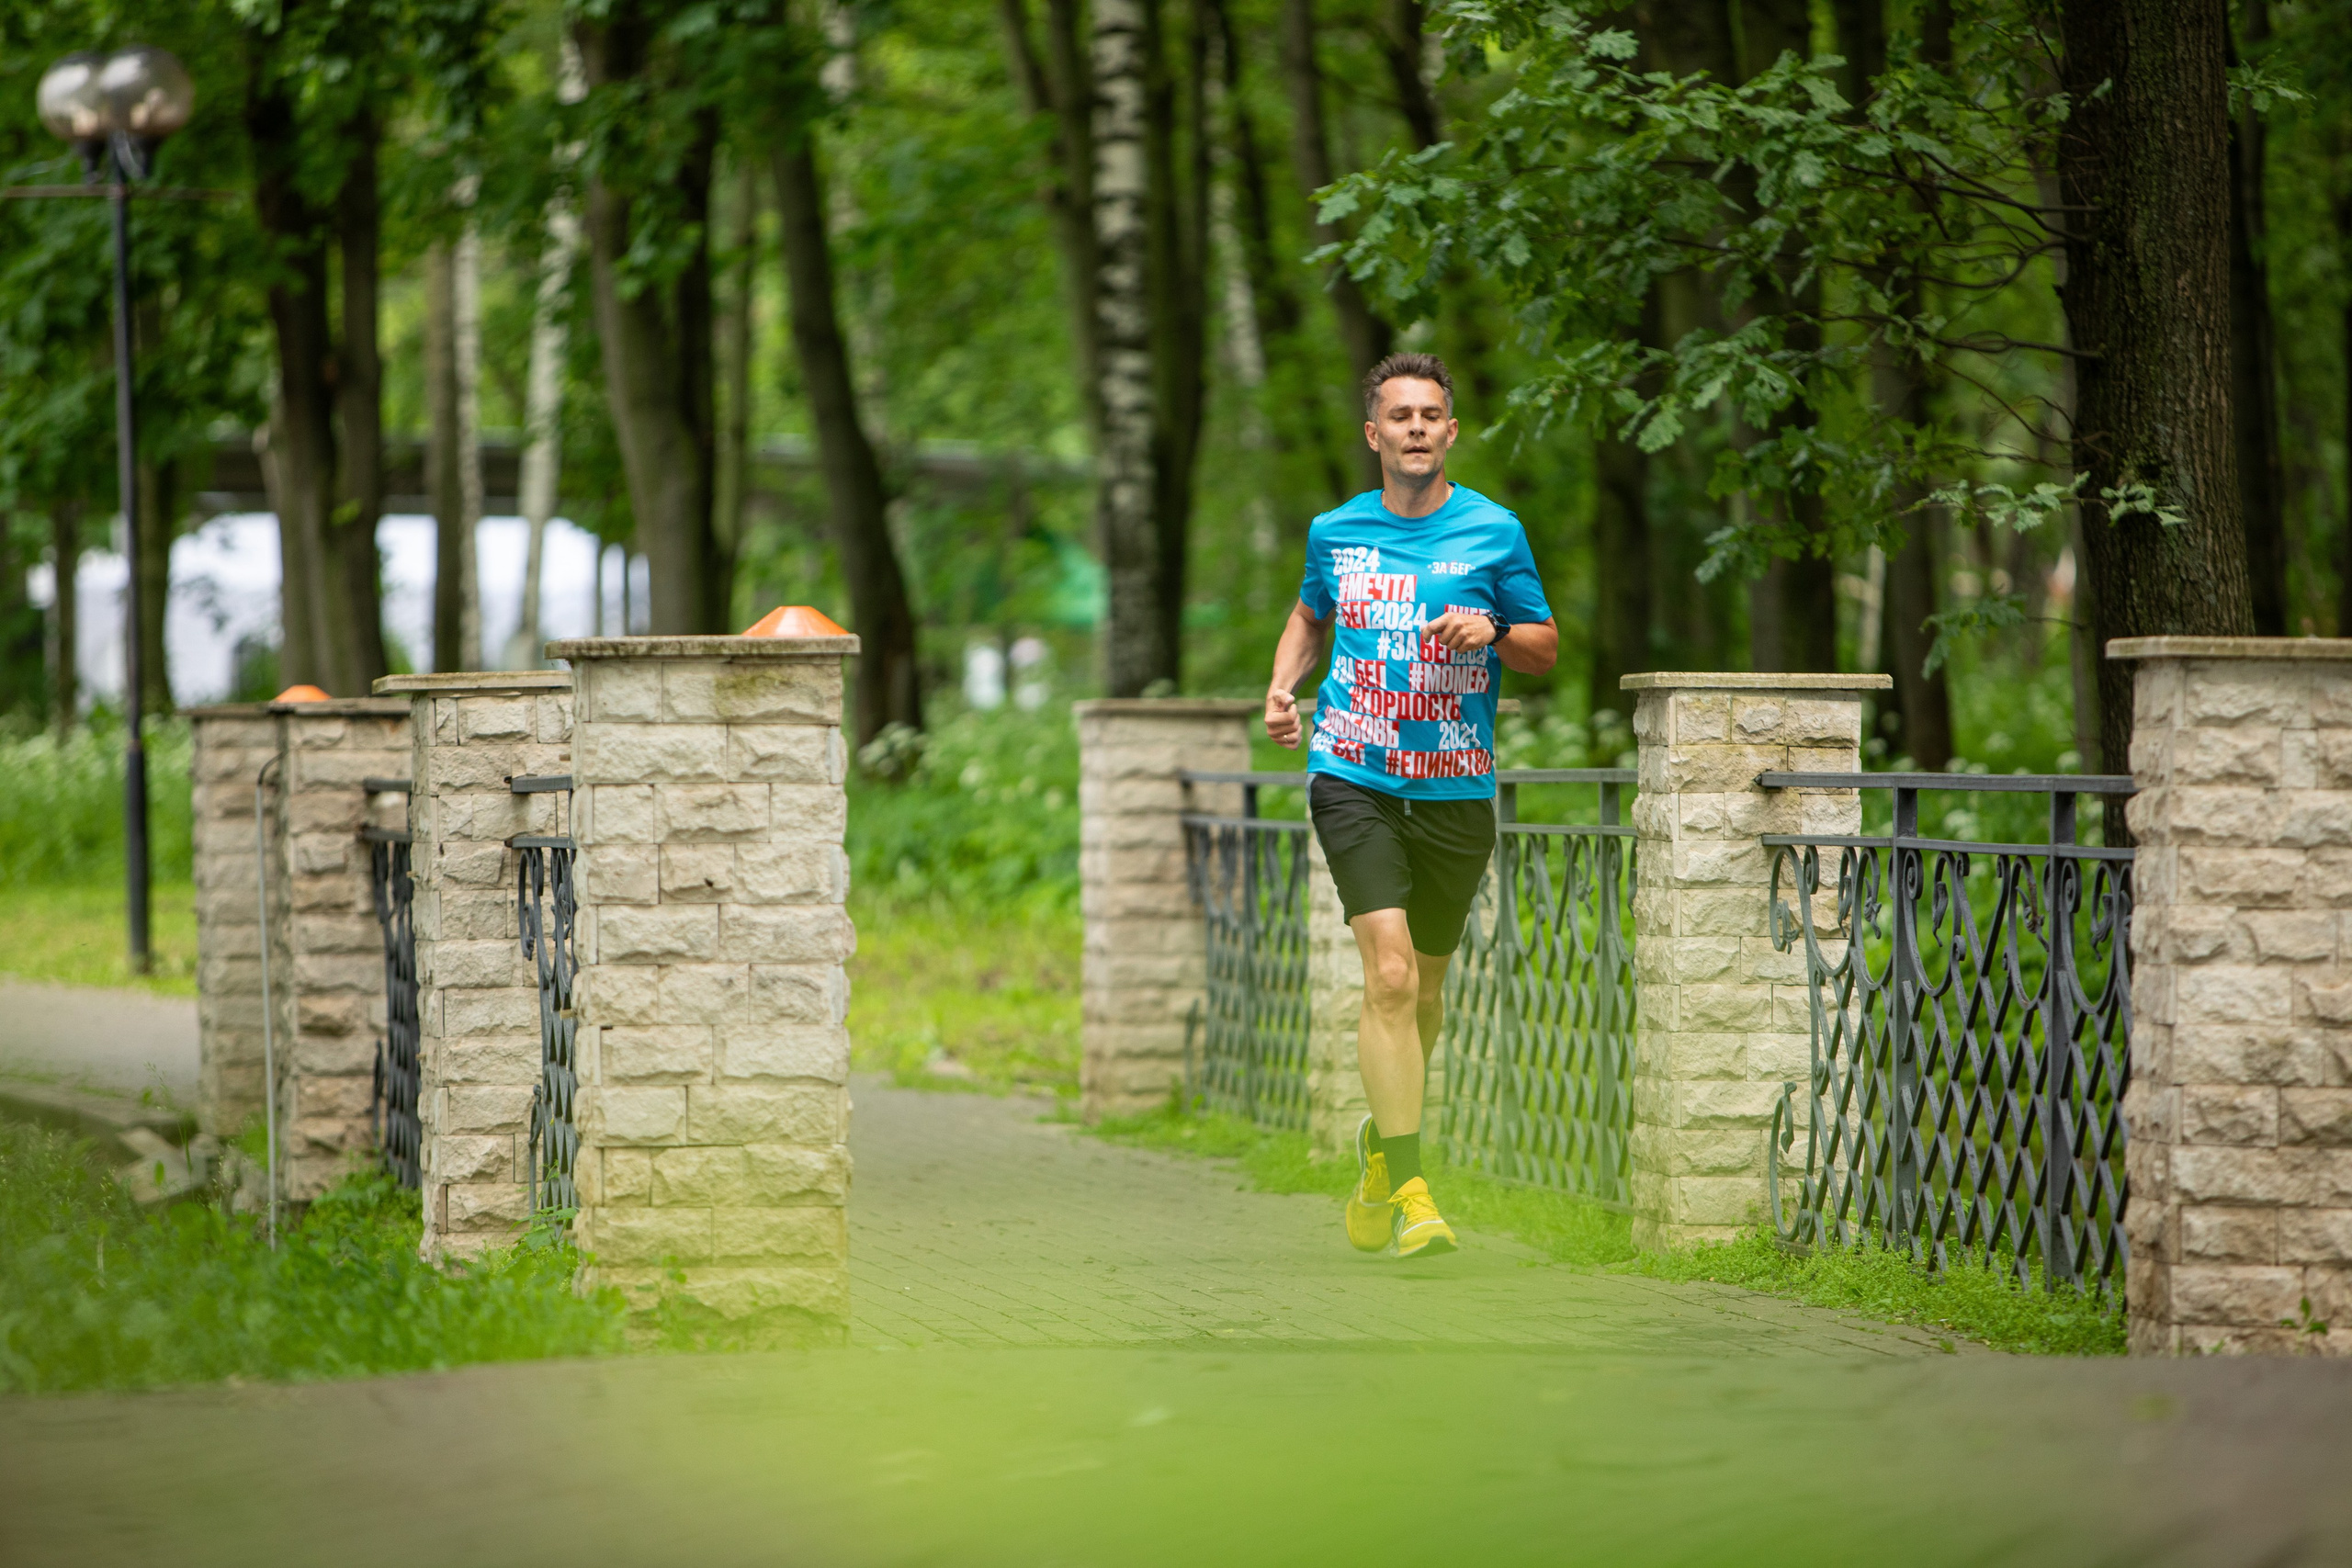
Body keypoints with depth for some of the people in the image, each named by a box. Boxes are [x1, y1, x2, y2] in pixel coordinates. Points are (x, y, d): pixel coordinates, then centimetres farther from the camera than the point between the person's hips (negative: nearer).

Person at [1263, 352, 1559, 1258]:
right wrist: (1283, 686, 8)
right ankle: (1409, 1190, -16)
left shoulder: (1493, 533, 1)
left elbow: (1546, 647, 8)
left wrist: (1492, 633, -13)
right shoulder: (1336, 533, 6)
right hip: (1354, 777, -1)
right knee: (1389, 975, -16)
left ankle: (1382, 1141, 39)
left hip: (1456, 787, 1)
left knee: (1424, 987, 13)